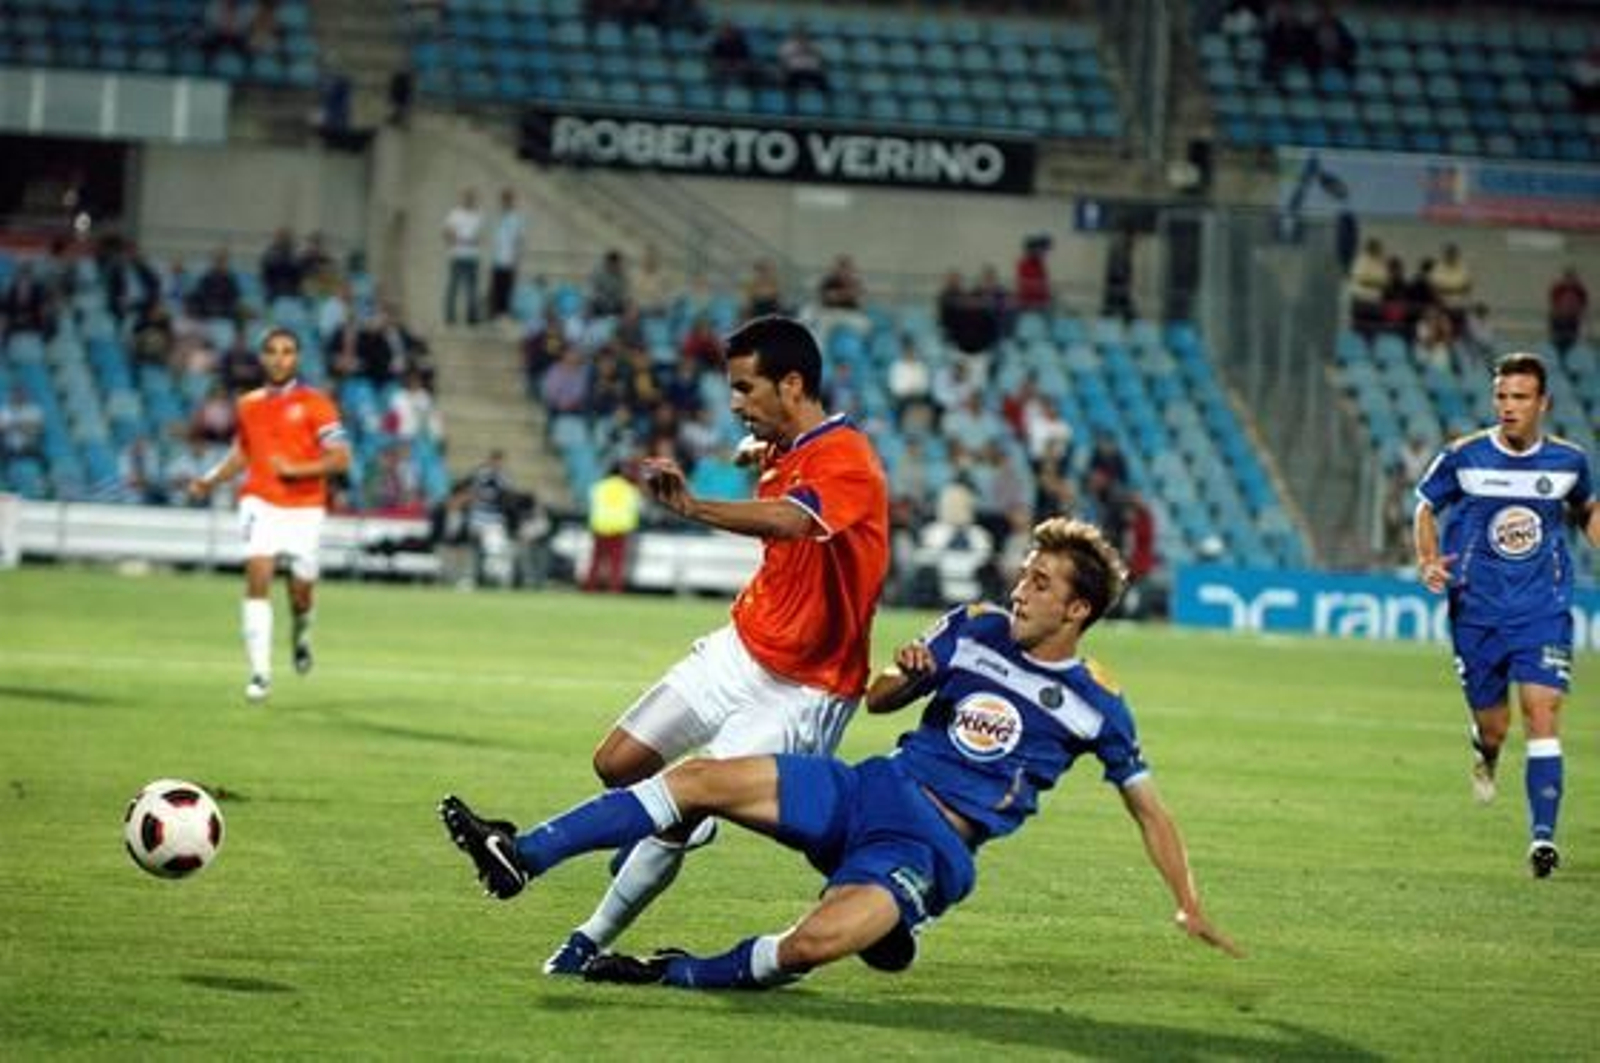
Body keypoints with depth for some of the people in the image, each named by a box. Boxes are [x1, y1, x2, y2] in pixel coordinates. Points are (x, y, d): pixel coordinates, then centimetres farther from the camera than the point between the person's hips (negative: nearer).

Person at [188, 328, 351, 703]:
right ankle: (260, 672, -17)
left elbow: (340, 459, -7)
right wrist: (210, 480, 7)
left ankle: (301, 633, 43)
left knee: (300, 591, 5)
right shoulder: (249, 404, 9)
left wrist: (296, 470, -18)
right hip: (261, 503, 2)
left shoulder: (315, 404, -4)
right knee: (257, 579, -16)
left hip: (304, 507, -2)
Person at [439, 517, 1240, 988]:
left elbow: (1148, 809, 9)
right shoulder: (974, 628, 9)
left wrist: (1190, 908, 7)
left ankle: (680, 974, -12)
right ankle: (521, 856, -15)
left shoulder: (1094, 704, -1)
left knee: (819, 941, -35)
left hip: (929, 847, -5)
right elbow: (877, 701, 18)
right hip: (873, 789, 5)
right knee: (701, 778, -14)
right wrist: (910, 674, -5)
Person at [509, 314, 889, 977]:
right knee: (618, 764, 3)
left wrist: (693, 507, -58)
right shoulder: (788, 451, 5)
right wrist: (756, 454, 8)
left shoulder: (845, 461, -23)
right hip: (741, 648, 9)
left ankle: (593, 941, 1)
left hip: (803, 689, -9)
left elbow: (788, 521, -46)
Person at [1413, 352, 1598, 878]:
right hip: (1476, 611, 0)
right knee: (1492, 726, 7)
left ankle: (1543, 835, -14)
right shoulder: (1463, 457, -5)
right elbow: (1426, 508, 9)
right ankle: (1485, 753, 46)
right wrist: (1429, 562, -8)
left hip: (1543, 611, 0)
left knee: (1542, 715, -15)